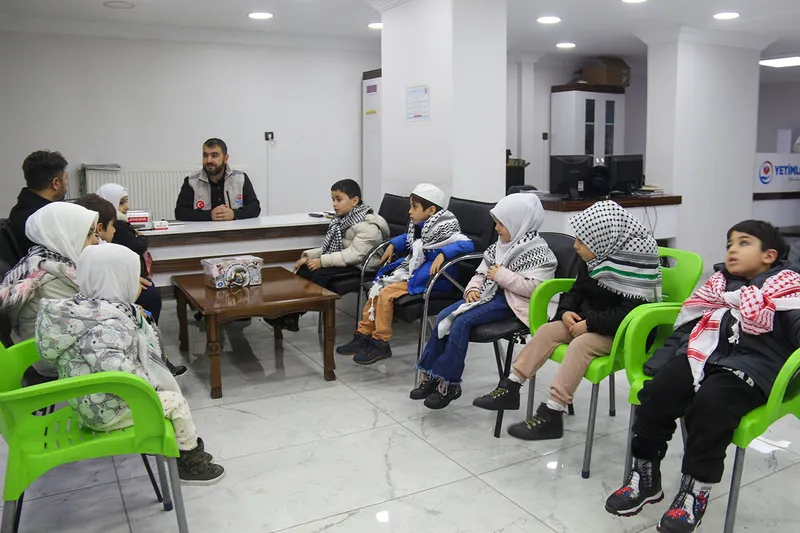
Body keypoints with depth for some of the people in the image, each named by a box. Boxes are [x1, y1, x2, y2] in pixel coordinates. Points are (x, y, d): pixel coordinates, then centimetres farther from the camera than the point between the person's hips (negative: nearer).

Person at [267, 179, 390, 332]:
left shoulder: (368, 226, -19)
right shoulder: (344, 219, 10)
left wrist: (323, 261, -29)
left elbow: (355, 254, -27)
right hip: (344, 261, 9)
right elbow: (329, 247, 11)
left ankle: (291, 317, -14)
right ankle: (289, 314, -14)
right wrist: (308, 256, -5)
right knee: (305, 268, -11)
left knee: (317, 275, -25)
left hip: (360, 267, -9)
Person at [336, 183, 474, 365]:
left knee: (386, 294, -20)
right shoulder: (419, 227, 6)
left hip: (427, 280, -9)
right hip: (409, 271, 9)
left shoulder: (442, 229, -19)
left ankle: (380, 344, -7)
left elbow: (467, 244, -31)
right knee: (377, 288, 6)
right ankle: (364, 335, 16)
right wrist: (393, 245, 17)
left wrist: (442, 254, -39)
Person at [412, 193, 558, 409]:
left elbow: (533, 287, -21)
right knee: (444, 316, -10)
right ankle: (431, 374, -4)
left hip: (511, 301, -8)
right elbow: (482, 271, 17)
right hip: (490, 292, 8)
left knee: (462, 321, -26)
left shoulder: (537, 252, -11)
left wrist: (502, 275, -18)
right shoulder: (501, 245, 13)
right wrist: (473, 288, -4)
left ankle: (449, 383, -18)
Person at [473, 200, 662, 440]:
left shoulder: (635, 263, -24)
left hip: (623, 333, -8)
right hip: (589, 321, 8)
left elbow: (630, 314, -27)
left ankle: (551, 414, -30)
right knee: (548, 330, -6)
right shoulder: (593, 258, 0)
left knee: (581, 344, -31)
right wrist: (566, 311, -6)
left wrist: (589, 323, -24)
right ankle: (510, 387, -3)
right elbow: (578, 290, 14)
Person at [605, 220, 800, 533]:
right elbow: (685, 327, 24)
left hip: (752, 366, -5)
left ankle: (696, 490, -15)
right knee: (657, 392, -18)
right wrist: (657, 365, 16)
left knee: (711, 402, -32)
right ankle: (645, 474, -2)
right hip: (701, 355, 5)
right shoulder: (718, 282, 25)